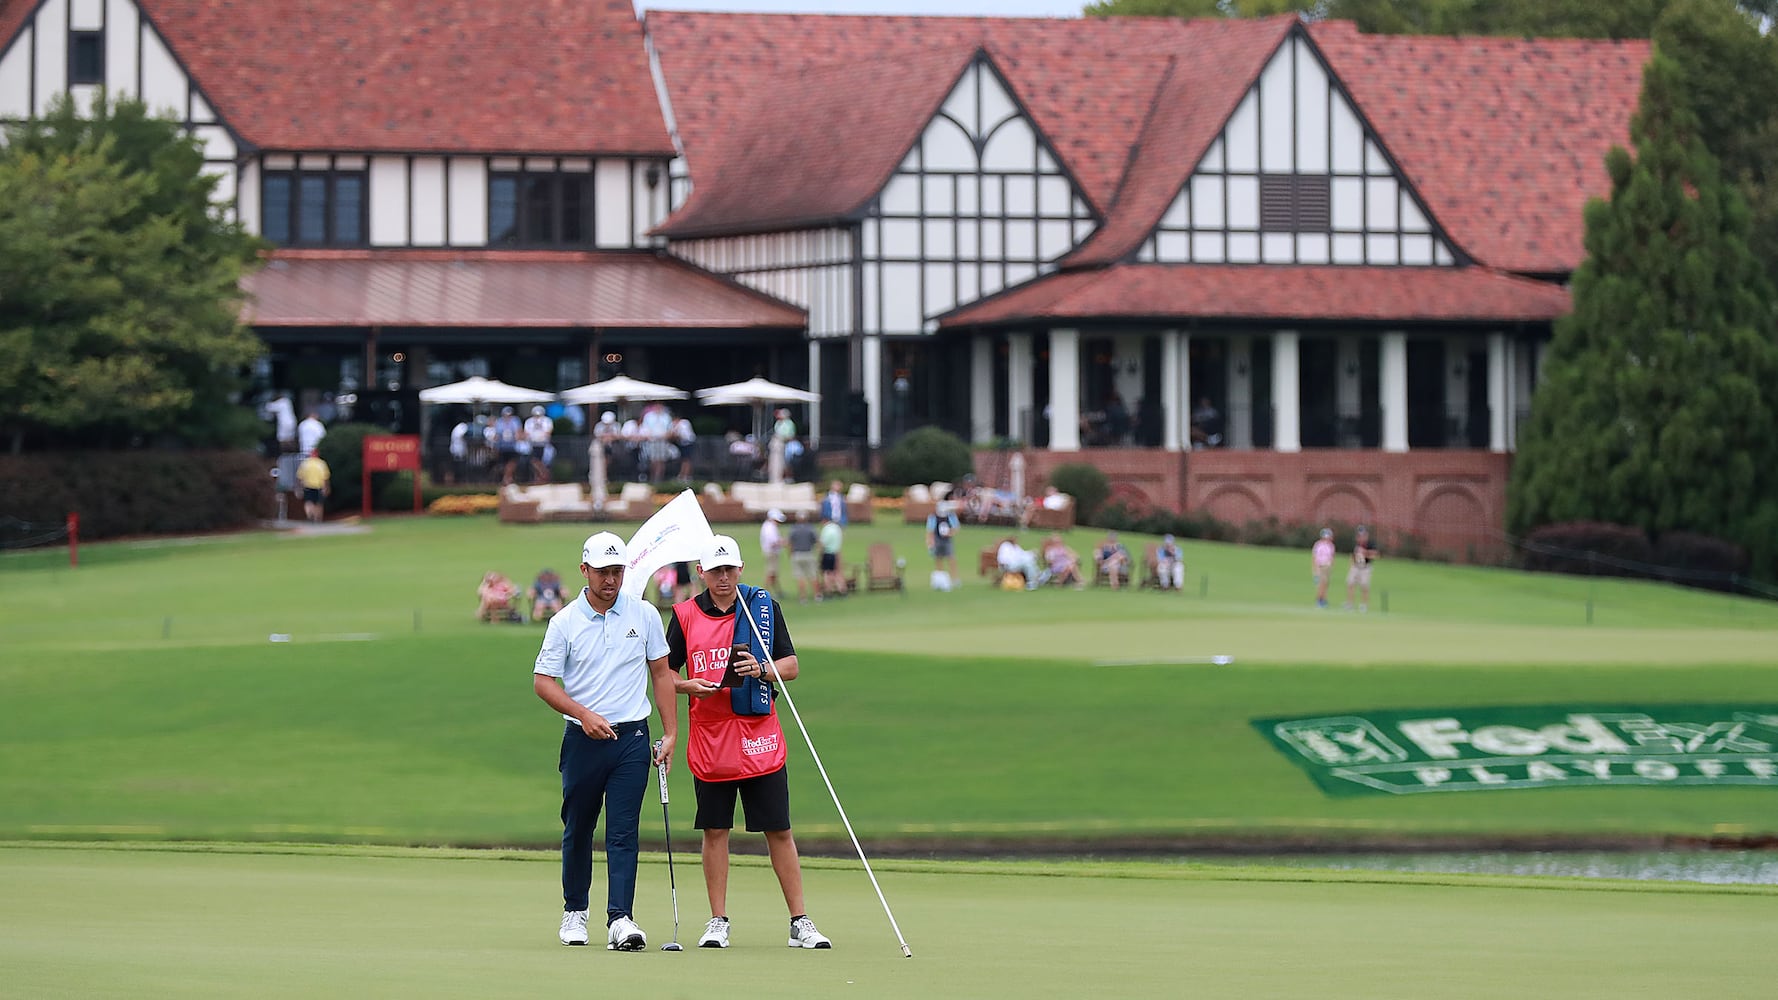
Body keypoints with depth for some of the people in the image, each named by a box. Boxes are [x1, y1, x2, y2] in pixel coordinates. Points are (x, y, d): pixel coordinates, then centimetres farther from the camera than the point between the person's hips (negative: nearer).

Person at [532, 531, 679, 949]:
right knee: (577, 830, 10)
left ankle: (620, 919, -14)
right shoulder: (564, 622, 0)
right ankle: (574, 911, 26)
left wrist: (670, 733, 3)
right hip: (582, 739, 0)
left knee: (623, 832, -8)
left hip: (632, 738, 0)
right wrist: (584, 714, -15)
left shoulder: (644, 615, 4)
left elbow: (662, 673, 10)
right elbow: (543, 681, -1)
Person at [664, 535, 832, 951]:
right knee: (715, 831, 3)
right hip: (709, 741, 1)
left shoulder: (764, 607, 4)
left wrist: (762, 670, -15)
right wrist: (692, 685, -11)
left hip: (761, 742, -1)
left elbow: (791, 666, 4)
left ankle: (800, 922, 3)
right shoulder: (685, 615, 5)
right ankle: (718, 922, 11)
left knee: (779, 831, -1)